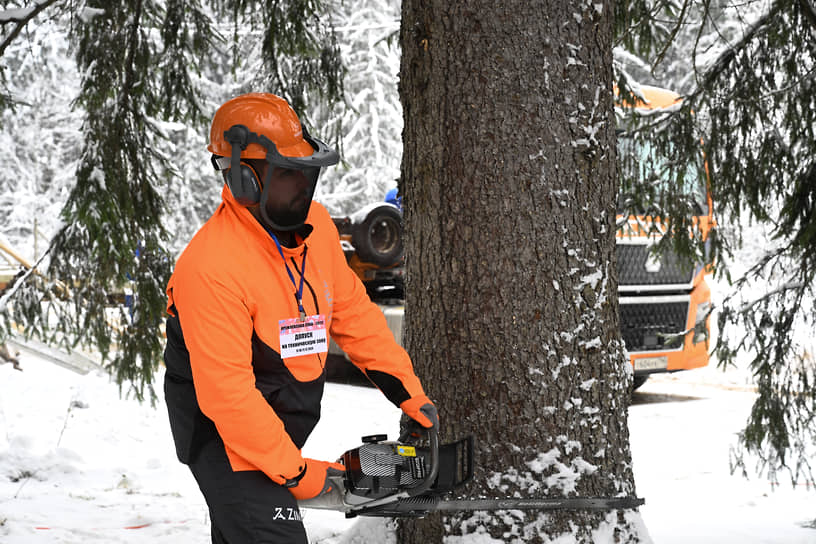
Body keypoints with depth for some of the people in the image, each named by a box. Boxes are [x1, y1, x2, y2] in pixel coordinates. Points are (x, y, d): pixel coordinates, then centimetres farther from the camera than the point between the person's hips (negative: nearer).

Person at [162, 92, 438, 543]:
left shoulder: (314, 224, -3)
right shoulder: (210, 267, -28)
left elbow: (352, 312, 9)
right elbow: (226, 392, -27)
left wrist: (410, 394, 6)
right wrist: (295, 472, -23)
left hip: (280, 430, 8)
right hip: (224, 435, -8)